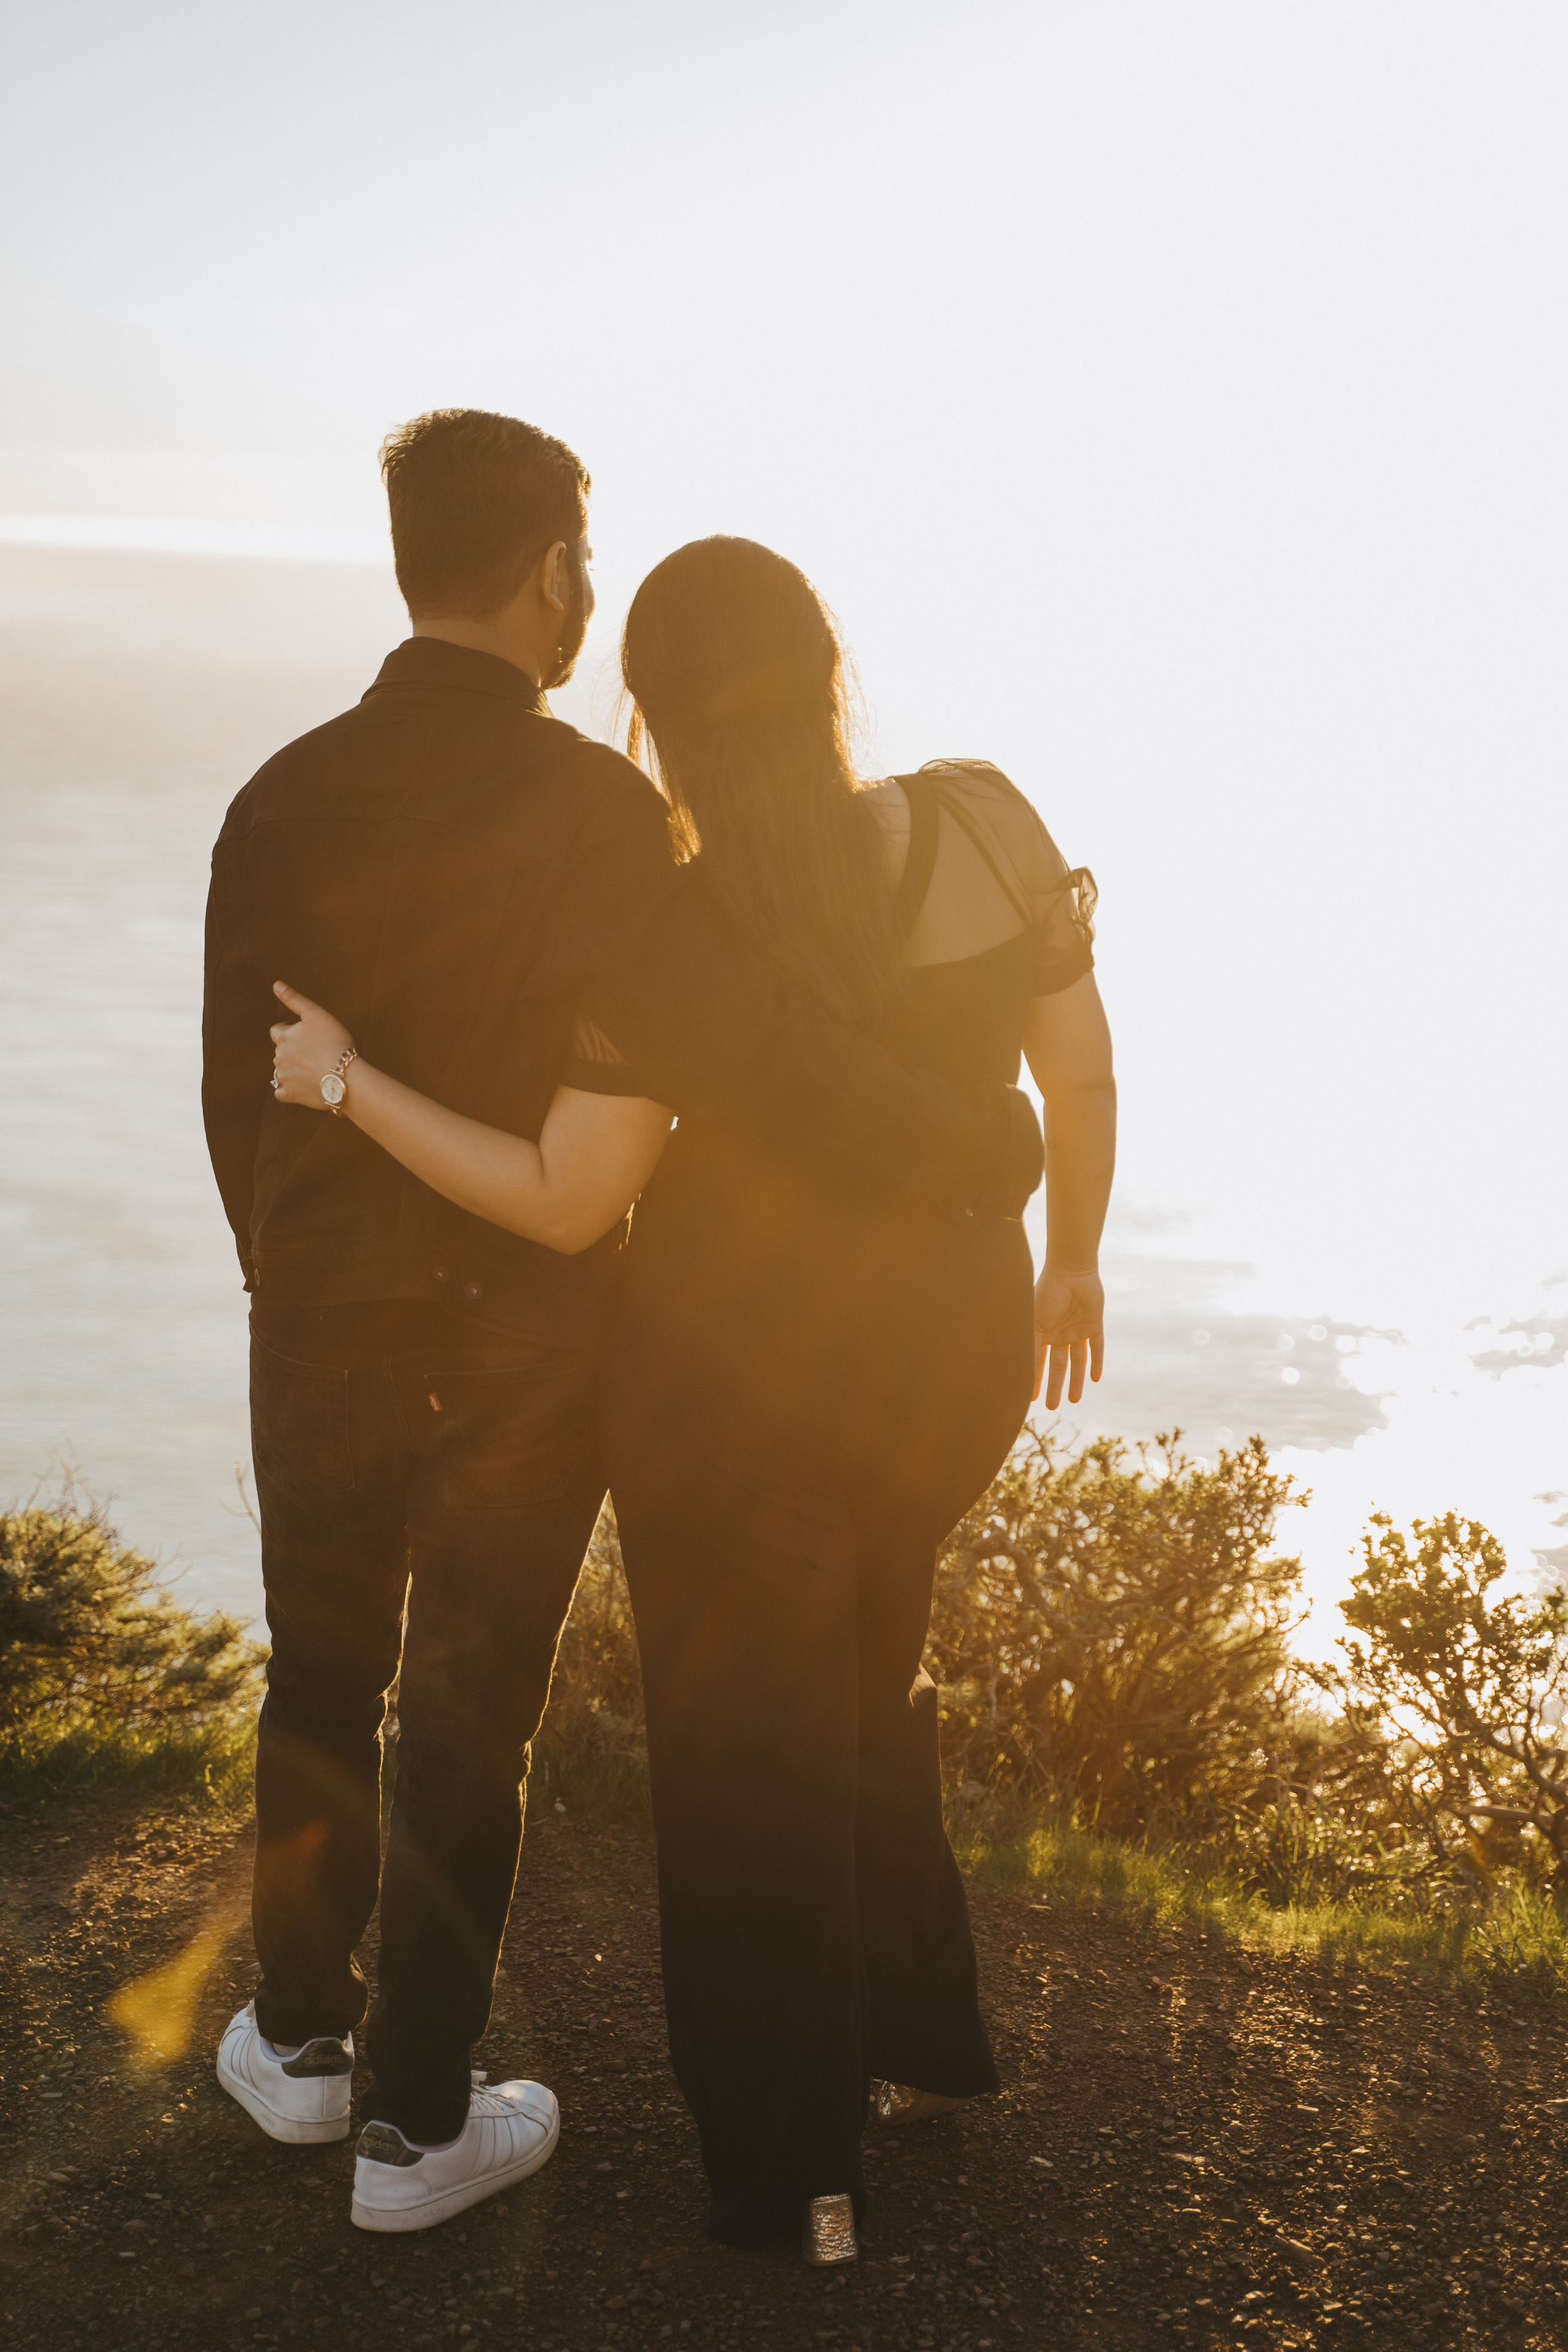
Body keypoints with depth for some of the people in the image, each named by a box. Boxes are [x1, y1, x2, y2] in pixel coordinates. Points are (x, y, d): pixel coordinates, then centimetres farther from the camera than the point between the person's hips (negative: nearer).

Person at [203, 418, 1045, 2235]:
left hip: (325, 1333, 3)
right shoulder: (591, 810, -20)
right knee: (469, 1723, 11)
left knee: (322, 1686, 23)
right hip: (528, 1347, -3)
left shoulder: (281, 802, -6)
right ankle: (421, 2122, 24)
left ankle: (301, 2041, 38)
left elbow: (238, 1099, 2)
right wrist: (978, 1143, -15)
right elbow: (747, 1054, -30)